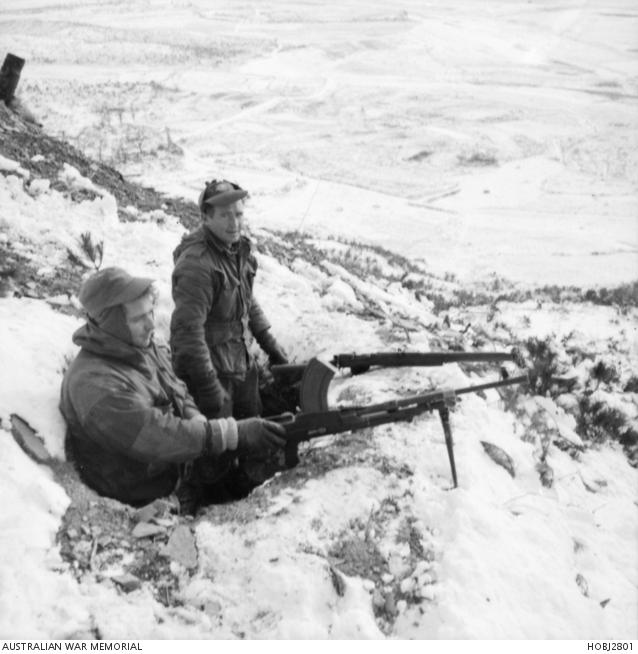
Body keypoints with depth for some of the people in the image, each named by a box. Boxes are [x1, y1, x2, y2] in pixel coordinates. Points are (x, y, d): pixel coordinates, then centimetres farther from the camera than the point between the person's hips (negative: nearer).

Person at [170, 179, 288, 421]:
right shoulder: (197, 265, -25)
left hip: (243, 363, 8)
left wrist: (270, 344, 16)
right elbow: (187, 330, -28)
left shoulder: (239, 247, 2)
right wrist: (209, 386, -27)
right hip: (211, 368, -8)